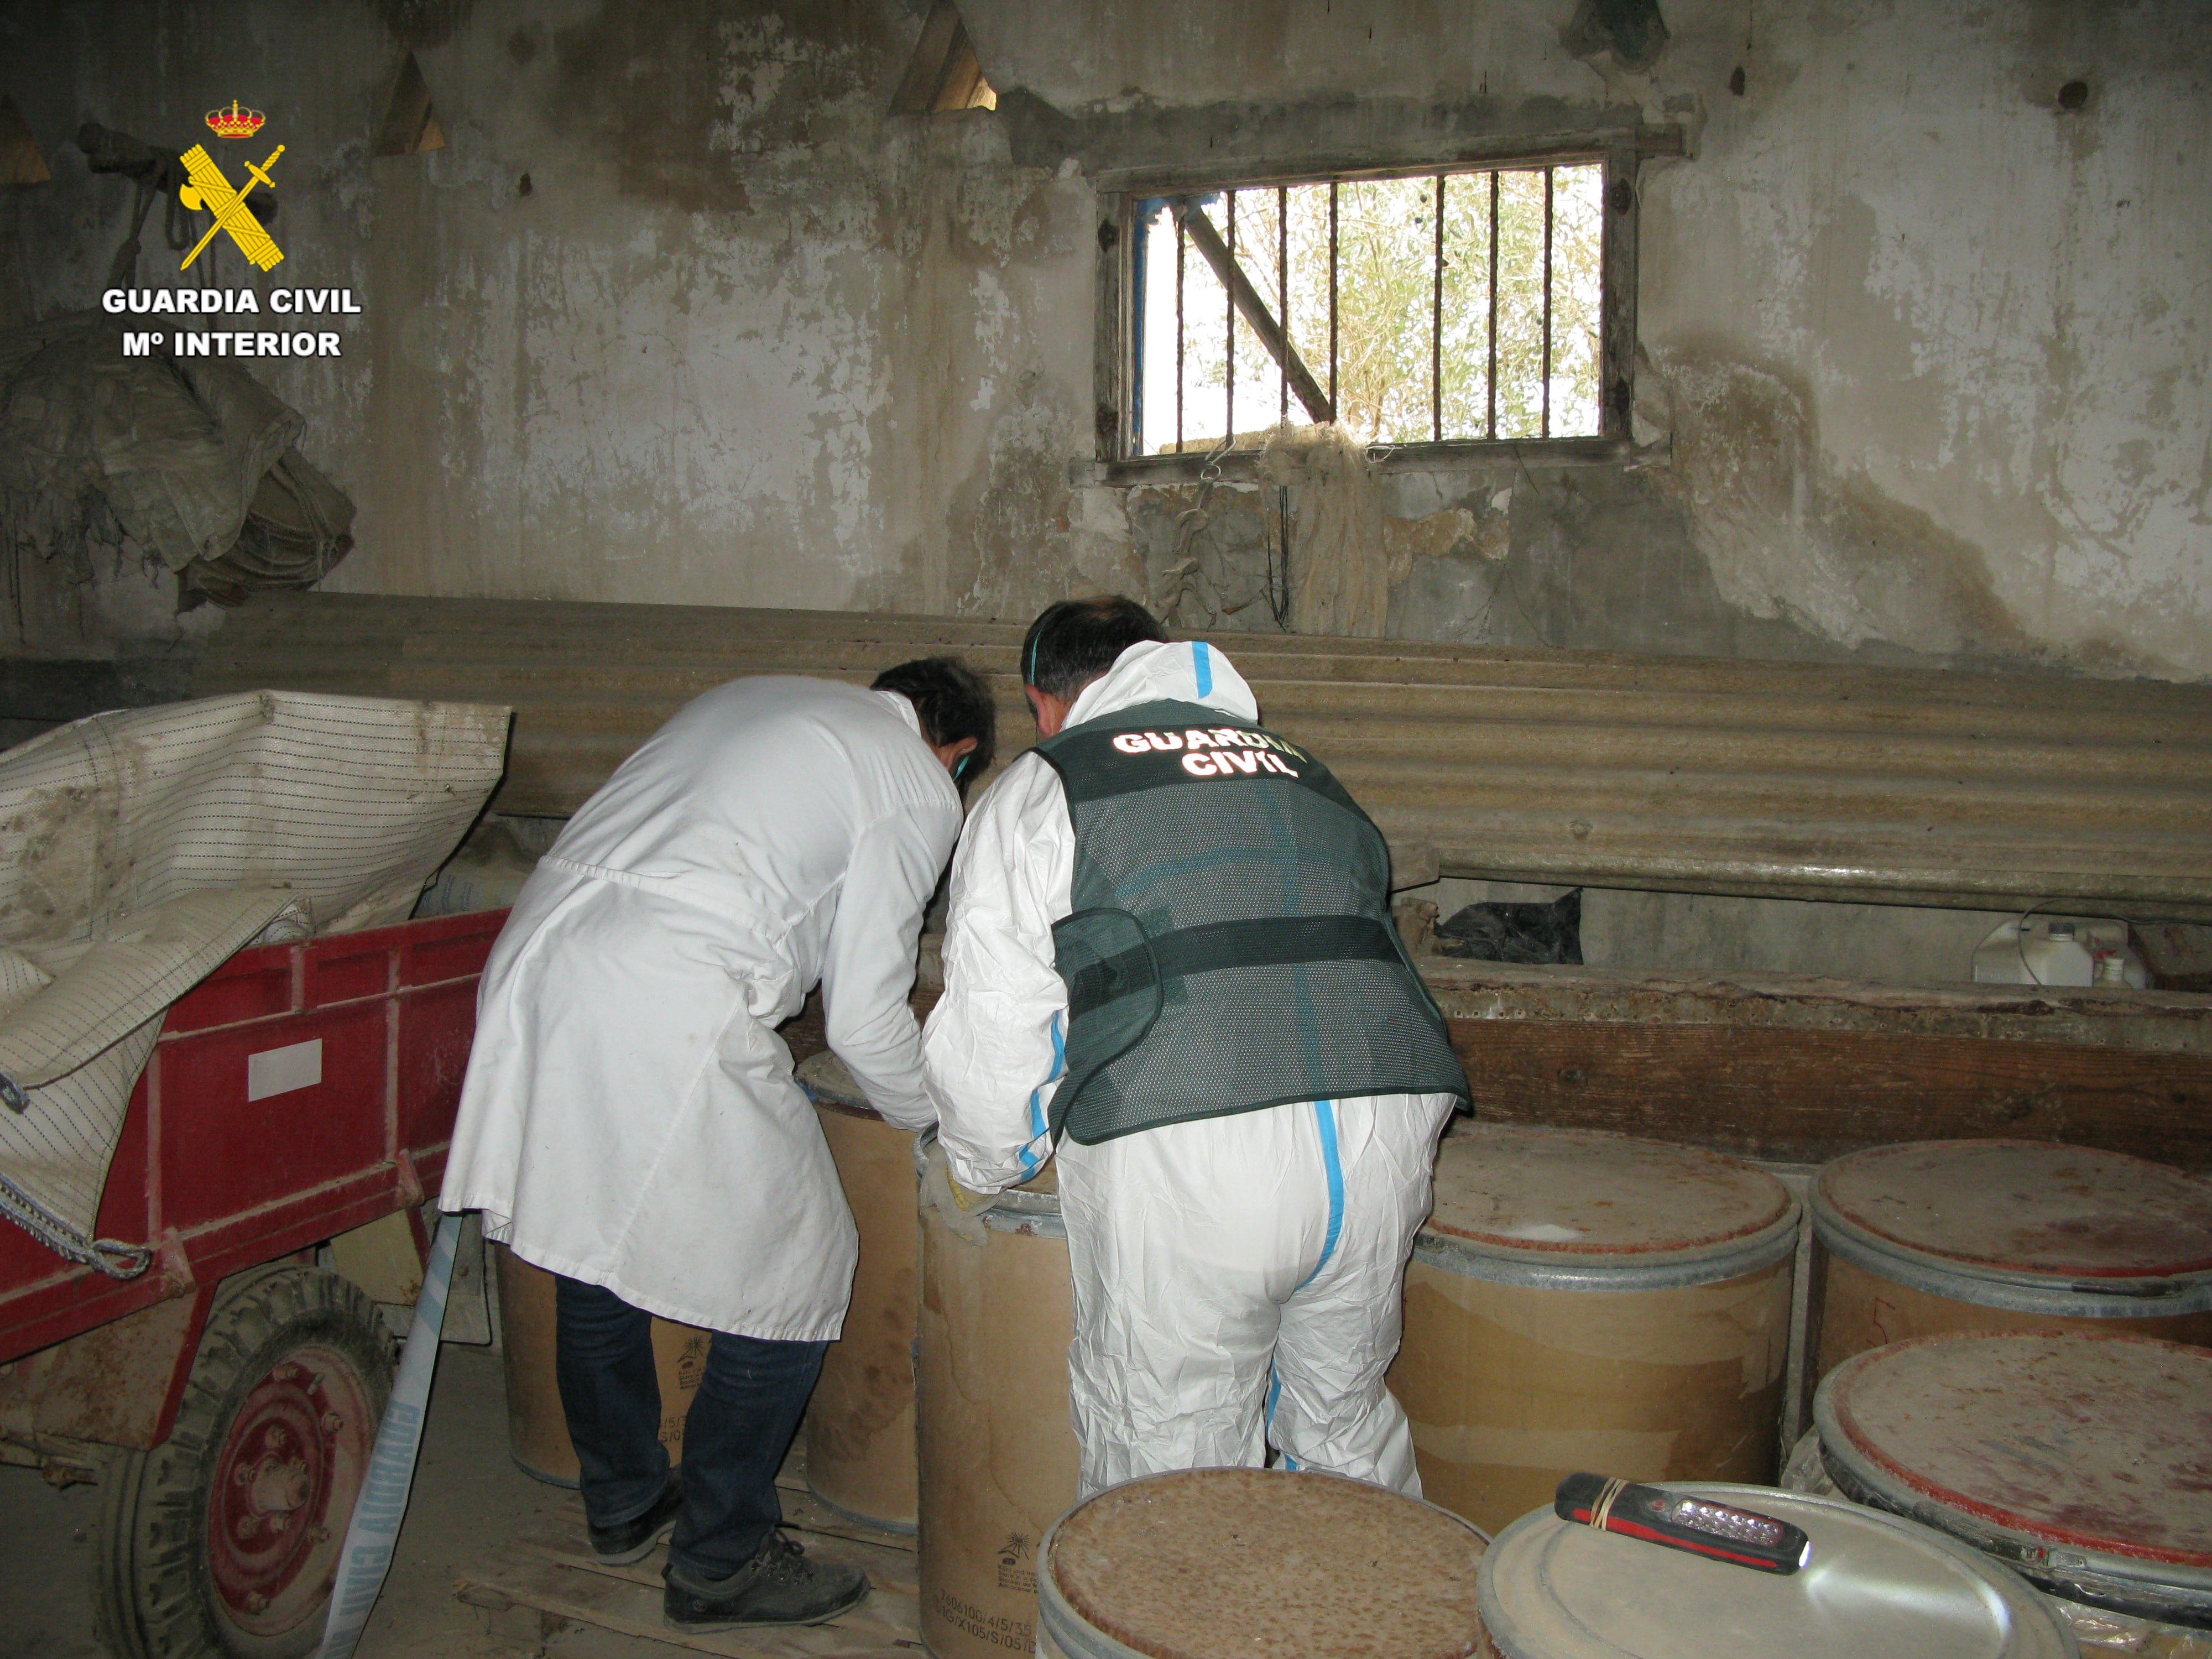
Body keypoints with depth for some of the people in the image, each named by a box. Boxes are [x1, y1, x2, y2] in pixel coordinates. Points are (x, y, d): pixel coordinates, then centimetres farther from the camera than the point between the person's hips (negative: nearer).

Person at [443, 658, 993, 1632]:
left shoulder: (747, 700, 27)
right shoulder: (919, 786, 5)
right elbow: (865, 1015, 2)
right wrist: (928, 1115, 21)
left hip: (532, 959, 9)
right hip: (668, 1013, -9)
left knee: (593, 1244, 24)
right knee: (793, 1275, 8)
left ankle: (622, 1503, 44)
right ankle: (720, 1563, 21)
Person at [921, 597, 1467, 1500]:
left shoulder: (1037, 791, 12)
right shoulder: (1295, 764, 27)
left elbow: (992, 1022, 7)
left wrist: (971, 1171, 25)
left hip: (1182, 1148, -5)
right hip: (1385, 1124, 5)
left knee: (1171, 1463, 9)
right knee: (1345, 1423, 24)